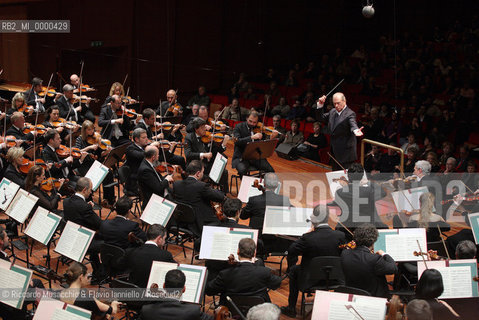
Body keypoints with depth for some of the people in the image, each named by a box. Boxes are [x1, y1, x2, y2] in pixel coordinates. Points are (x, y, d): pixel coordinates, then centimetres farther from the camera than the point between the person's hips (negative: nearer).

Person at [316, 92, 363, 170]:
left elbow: (353, 124, -30)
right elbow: (322, 117, 22)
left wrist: (355, 130, -55)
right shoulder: (333, 112, 10)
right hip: (335, 151, 8)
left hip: (345, 152, -8)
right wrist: (320, 105, 5)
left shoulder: (350, 114, -14)